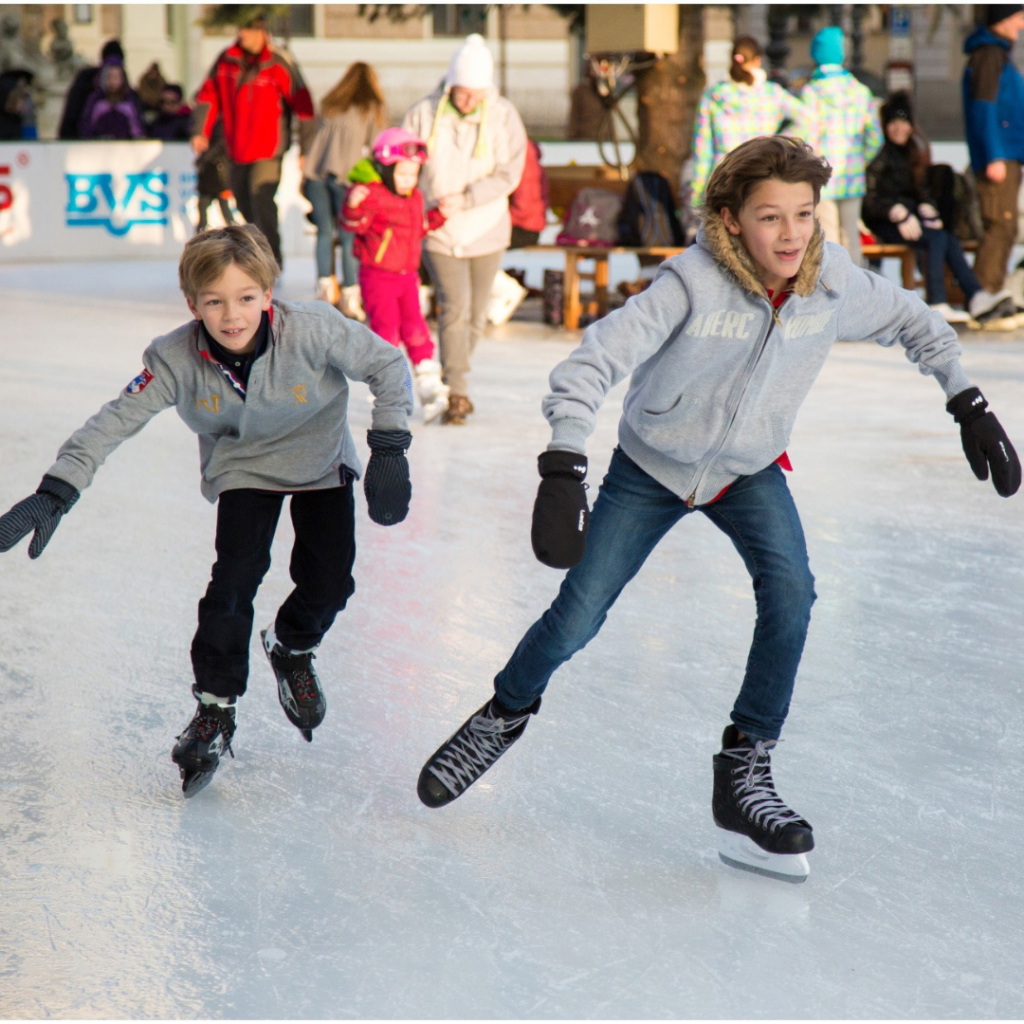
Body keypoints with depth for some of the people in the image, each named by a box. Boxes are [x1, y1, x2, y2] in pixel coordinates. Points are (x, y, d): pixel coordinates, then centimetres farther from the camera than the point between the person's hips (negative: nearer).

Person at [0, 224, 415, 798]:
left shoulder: (313, 331, -33)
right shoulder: (177, 360, -28)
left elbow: (388, 363, -20)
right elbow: (116, 422, -25)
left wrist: (389, 449, -25)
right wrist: (55, 493, -34)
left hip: (321, 461, 0)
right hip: (243, 469, 0)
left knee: (329, 582, -7)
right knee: (234, 581, -15)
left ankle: (292, 649, 29)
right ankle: (215, 710, 2)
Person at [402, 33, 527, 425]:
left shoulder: (503, 116, -6)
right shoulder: (423, 115, -6)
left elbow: (508, 173, -11)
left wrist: (465, 198, -21)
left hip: (486, 231, 2)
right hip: (439, 232, -2)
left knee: (476, 314, 11)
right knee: (454, 308, -14)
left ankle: (452, 375, 33)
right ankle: (457, 393, -11)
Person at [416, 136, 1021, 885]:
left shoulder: (834, 282, -19)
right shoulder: (694, 283, -32)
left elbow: (912, 322, 2)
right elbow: (592, 364, -36)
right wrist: (564, 471, -47)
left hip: (749, 472, 2)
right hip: (651, 467, -2)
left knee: (790, 592, -22)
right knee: (577, 617, 0)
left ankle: (744, 773, -9)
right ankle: (505, 716, 32)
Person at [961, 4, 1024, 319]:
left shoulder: (998, 54, 21)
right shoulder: (989, 55, -10)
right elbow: (984, 108, -18)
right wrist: (994, 157, -22)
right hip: (998, 160, -10)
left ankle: (994, 297, 12)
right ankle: (983, 296, -13)